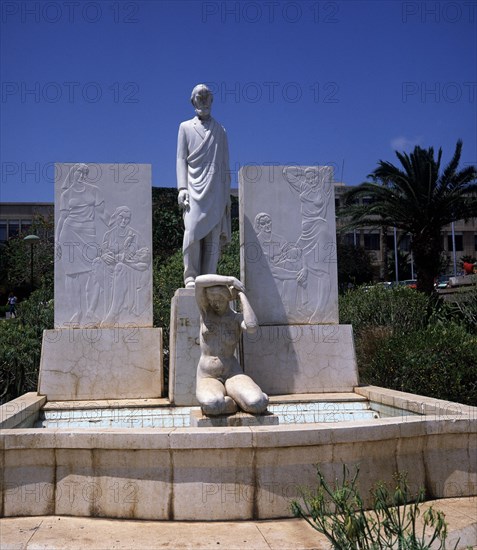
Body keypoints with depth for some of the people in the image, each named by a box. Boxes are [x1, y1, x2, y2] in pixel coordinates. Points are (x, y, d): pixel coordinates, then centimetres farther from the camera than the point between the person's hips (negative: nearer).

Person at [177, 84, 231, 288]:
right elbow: (181, 159, 8)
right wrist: (182, 188, -6)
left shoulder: (220, 131, 21)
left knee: (213, 237, -5)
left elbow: (225, 165, 18)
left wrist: (227, 195, 9)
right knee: (192, 232, -15)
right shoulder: (185, 127, 17)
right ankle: (190, 277, -9)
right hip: (194, 188, -2)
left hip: (215, 191, 2)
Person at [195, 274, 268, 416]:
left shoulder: (238, 318, 3)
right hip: (208, 379, -1)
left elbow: (252, 327, -24)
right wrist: (231, 280, -12)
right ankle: (230, 403, -3)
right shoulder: (205, 310, 4)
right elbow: (199, 281, -15)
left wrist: (242, 295, -11)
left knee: (257, 404, -32)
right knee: (212, 406, -39)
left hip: (232, 375, 1)